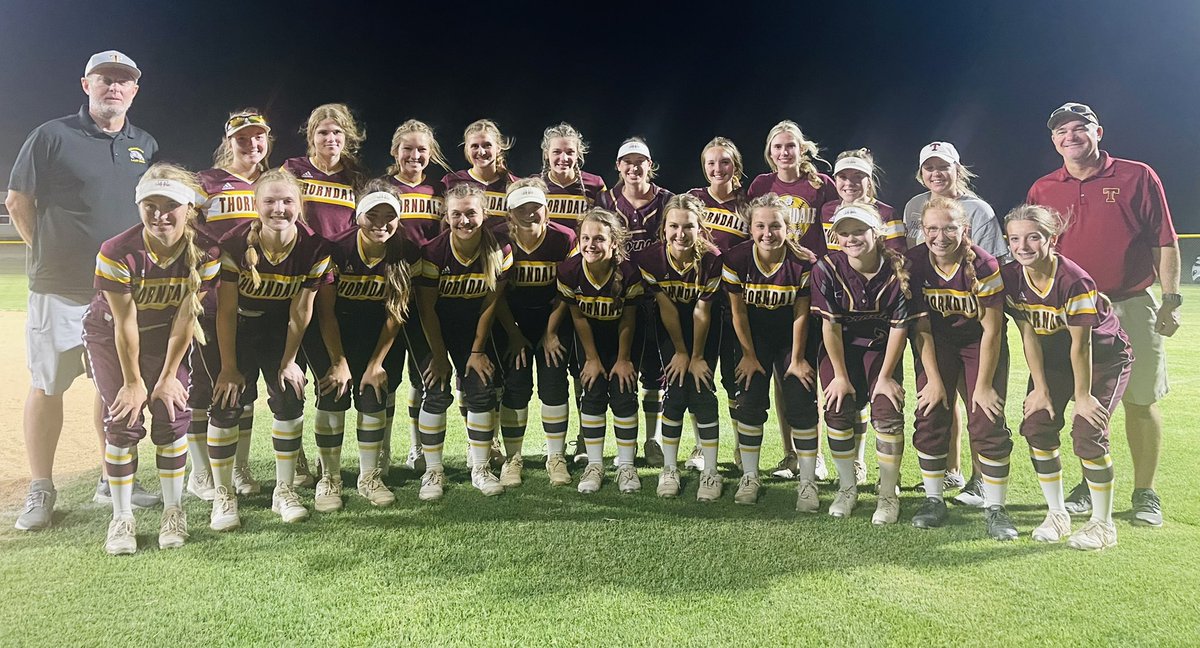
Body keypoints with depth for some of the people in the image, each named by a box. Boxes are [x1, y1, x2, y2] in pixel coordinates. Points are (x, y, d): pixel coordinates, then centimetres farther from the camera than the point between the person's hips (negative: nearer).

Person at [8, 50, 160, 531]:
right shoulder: (52, 136, -2)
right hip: (60, 289, -4)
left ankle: (113, 480, 22)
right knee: (46, 385, 2)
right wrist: (48, 253, 3)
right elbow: (18, 201, 1)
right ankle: (40, 491, 13)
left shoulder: (145, 146, 11)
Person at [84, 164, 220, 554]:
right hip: (110, 335, -1)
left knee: (172, 416, -7)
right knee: (123, 421, -9)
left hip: (165, 336, 2)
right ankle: (121, 518, 5)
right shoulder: (117, 253, -28)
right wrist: (133, 382, -14)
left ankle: (173, 511, 9)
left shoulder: (205, 253, -22)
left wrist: (169, 376, -11)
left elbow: (184, 319, -16)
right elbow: (125, 324, -22)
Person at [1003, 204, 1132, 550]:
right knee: (1037, 427, -6)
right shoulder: (1011, 278, -15)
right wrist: (1041, 388, -7)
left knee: (1087, 435, -14)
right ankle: (1057, 515, 11)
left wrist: (1083, 396, -17)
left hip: (1103, 357, -5)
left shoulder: (1074, 280, -31)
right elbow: (1029, 336, -9)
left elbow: (1081, 344, -24)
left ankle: (1103, 524, 4)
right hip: (1053, 356, 5)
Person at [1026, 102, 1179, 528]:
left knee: (1141, 401, 3)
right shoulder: (1042, 190, 6)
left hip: (1133, 306, -2)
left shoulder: (1137, 177, 0)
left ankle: (1145, 493, 17)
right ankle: (1090, 486, 24)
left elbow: (1165, 244, 0)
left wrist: (1171, 299, -5)